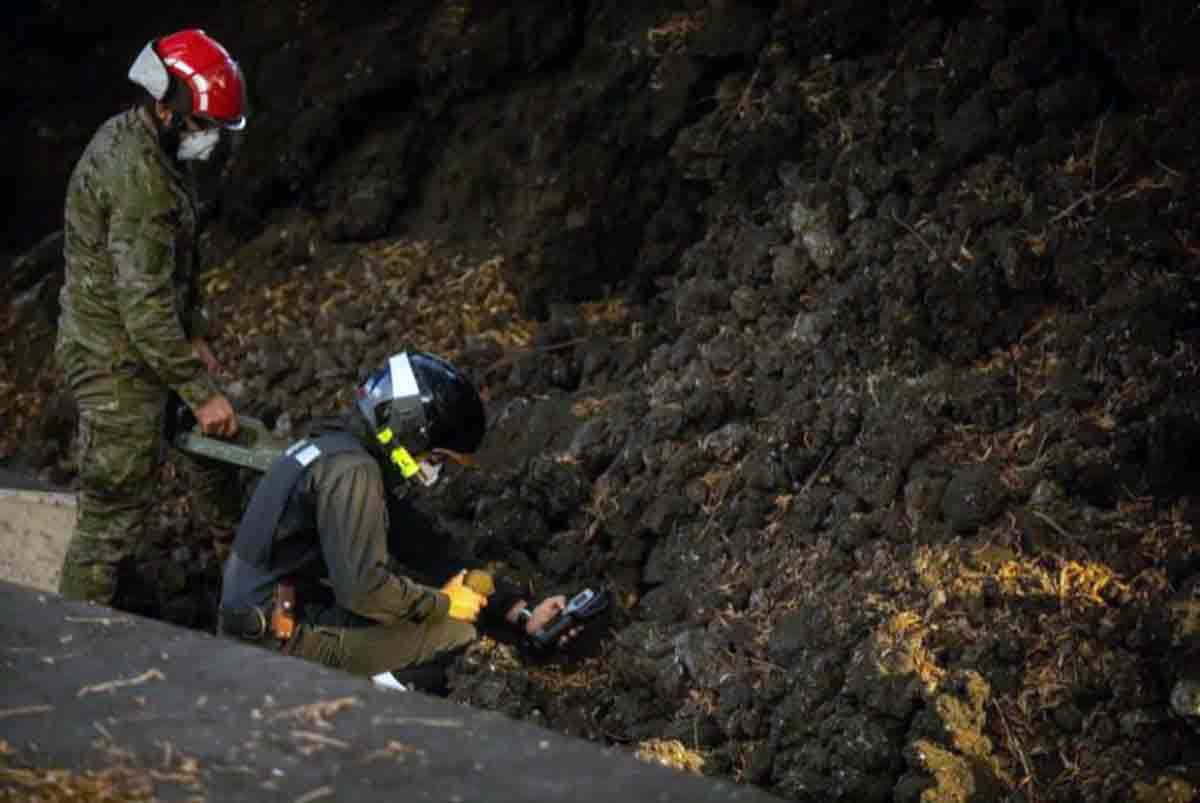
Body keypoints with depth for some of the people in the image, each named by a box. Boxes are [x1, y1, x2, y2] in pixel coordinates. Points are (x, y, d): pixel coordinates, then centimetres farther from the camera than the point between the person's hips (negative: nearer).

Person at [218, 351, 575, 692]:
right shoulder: (351, 471, -17)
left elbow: (426, 551, 15)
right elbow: (362, 588, -25)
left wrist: (522, 614, 8)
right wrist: (445, 603, -9)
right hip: (282, 640, -10)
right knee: (456, 634, -10)